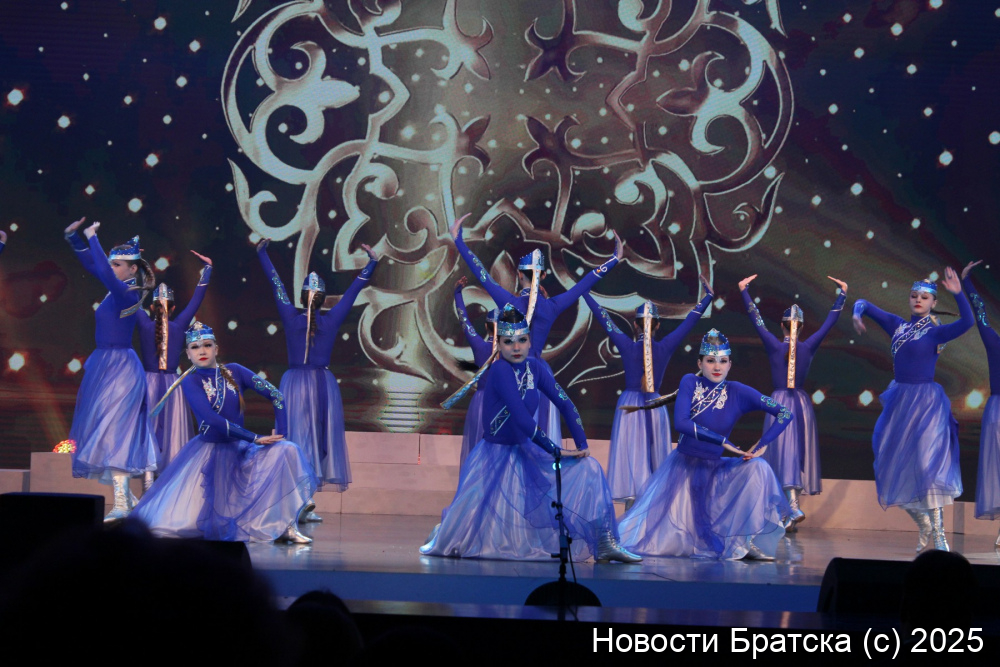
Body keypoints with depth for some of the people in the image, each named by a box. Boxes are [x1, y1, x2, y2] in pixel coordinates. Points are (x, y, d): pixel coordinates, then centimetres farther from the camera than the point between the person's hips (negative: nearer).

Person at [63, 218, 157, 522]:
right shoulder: (118, 289, 9)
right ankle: (125, 497, 15)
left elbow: (104, 272, -29)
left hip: (119, 367, -10)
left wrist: (92, 237, -19)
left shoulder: (128, 294, -15)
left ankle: (121, 504, -15)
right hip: (106, 364, 10)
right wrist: (73, 236, 11)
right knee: (113, 432, 11)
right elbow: (92, 264, 19)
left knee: (112, 430, -12)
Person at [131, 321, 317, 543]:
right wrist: (256, 439, -22)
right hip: (208, 452, -3)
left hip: (239, 449, 3)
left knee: (287, 451, -24)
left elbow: (275, 395, -6)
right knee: (179, 522, -14)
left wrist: (279, 434, -18)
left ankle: (286, 526, -19)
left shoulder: (234, 371, 1)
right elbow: (212, 419, -21)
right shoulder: (191, 382, -8)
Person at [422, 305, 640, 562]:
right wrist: (556, 451, -24)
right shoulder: (500, 370, -23)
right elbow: (522, 419, -28)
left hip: (525, 452, 6)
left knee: (587, 469, -10)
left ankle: (604, 543, -9)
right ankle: (444, 532, 37)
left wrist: (581, 444, -12)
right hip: (495, 455, -6)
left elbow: (565, 404, -2)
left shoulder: (535, 367, -4)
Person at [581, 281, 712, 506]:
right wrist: (708, 296, 13)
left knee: (630, 456, -3)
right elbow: (690, 321, 5)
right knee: (655, 455, 10)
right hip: (656, 406, 1)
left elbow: (603, 317, 0)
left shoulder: (626, 345, -6)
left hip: (629, 405, -1)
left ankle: (631, 508, -9)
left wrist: (584, 291, 8)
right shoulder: (665, 347, -4)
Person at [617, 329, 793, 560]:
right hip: (682, 468, -1)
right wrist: (723, 441, -24)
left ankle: (749, 542, -14)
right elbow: (680, 423, -23)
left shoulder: (738, 393, -6)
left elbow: (785, 414, -8)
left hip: (715, 469, 1)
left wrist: (761, 445, -19)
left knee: (758, 468, -25)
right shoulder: (690, 383, -8)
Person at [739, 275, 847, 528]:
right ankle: (792, 512, 13)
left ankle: (792, 505, -25)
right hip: (802, 403, 2)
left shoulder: (774, 346, -5)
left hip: (779, 401, -2)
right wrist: (842, 294, 12)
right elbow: (830, 321, 5)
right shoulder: (808, 347, -1)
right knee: (800, 452, 8)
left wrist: (743, 290, 6)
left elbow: (756, 319, 0)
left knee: (784, 452, -7)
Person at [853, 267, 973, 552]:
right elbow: (864, 304, 19)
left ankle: (939, 534, -11)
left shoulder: (935, 332, -3)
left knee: (928, 464, -13)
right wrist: (857, 313, -2)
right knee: (895, 466, 6)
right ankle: (923, 523, 24)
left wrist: (958, 293, -30)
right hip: (899, 400, 6)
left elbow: (967, 322, -21)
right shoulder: (898, 325, 11)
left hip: (926, 402, -6)